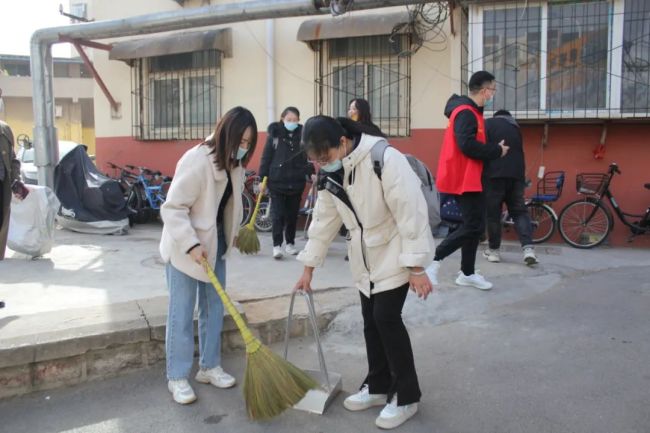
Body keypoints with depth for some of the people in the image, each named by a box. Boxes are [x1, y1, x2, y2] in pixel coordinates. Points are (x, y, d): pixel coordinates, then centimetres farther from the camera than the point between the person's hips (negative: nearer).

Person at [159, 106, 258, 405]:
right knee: (182, 314, 1)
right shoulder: (196, 161, -25)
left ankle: (209, 367, 28)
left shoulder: (234, 162, 1)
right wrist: (191, 244, -29)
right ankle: (177, 377, 14)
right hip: (184, 248, -8)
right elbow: (173, 208, -24)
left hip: (215, 244, 8)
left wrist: (233, 233, 10)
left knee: (214, 308, 13)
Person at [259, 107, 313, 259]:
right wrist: (262, 178, -5)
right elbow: (266, 157, -2)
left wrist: (311, 173, 0)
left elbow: (308, 156, 9)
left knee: (292, 215, 11)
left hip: (297, 182, 2)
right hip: (277, 182, -2)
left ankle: (290, 243, 23)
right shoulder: (274, 134, -2)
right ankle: (277, 245, 0)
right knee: (278, 215, -3)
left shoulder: (302, 135, 3)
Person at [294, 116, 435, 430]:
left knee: (386, 317, -9)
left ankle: (406, 395, 8)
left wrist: (416, 267, -24)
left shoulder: (385, 159, -27)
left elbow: (411, 212, -26)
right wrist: (308, 268, 10)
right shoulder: (330, 174, -3)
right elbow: (324, 221, 6)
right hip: (365, 257, 7)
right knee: (371, 320, 11)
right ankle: (378, 386, 27)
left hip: (396, 252, -7)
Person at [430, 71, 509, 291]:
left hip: (469, 178, 11)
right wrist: (496, 150, -15)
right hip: (463, 179, -11)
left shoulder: (471, 112, 17)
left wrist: (493, 148, 4)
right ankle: (434, 260, -3)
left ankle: (467, 273, 20)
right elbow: (467, 145, -26)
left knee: (475, 225, 12)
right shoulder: (466, 112, -16)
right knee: (473, 226, -10)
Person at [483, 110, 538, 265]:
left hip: (494, 174, -5)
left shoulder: (489, 123, 7)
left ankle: (493, 250, 10)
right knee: (520, 211, 7)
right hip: (516, 175, 5)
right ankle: (528, 248, -7)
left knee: (493, 212, 4)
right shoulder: (515, 128, 24)